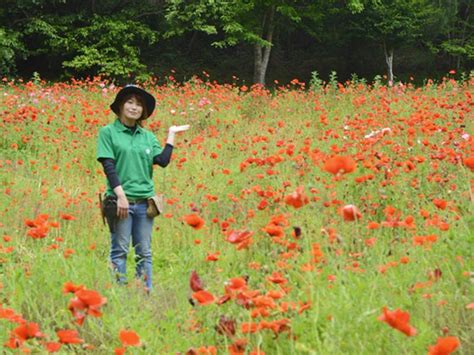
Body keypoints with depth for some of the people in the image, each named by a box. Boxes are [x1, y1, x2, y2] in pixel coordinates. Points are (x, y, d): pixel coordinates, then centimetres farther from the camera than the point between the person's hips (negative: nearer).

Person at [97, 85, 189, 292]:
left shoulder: (148, 137, 14)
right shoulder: (108, 132, 2)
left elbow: (163, 161, 1)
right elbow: (108, 166, -6)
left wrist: (171, 135, 5)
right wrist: (120, 195, -16)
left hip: (144, 201, 4)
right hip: (120, 200, -4)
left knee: (144, 252, 5)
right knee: (120, 251, -3)